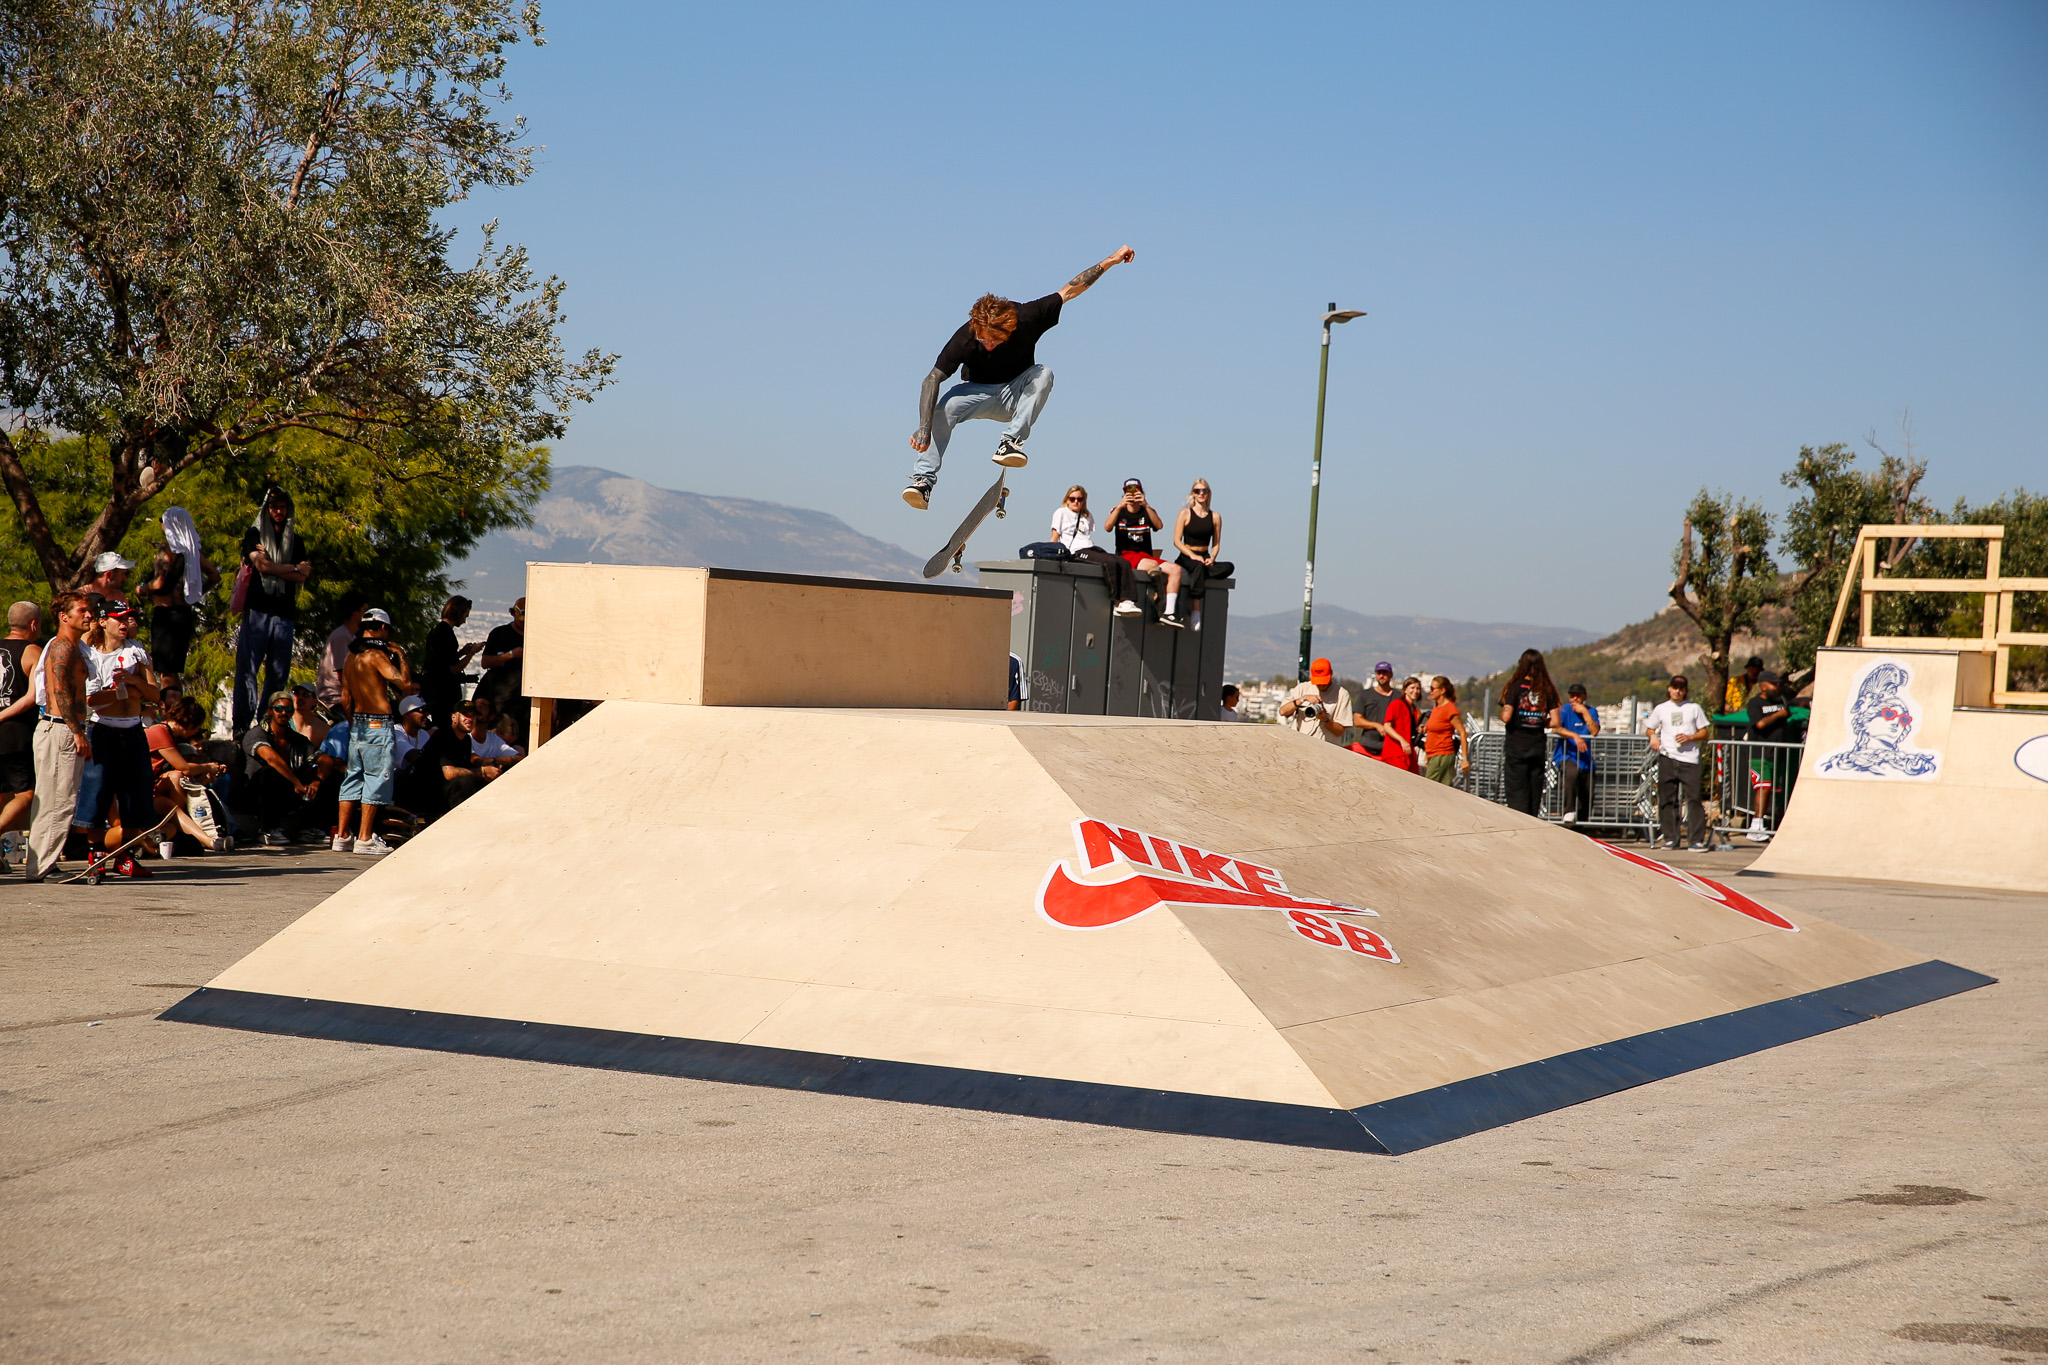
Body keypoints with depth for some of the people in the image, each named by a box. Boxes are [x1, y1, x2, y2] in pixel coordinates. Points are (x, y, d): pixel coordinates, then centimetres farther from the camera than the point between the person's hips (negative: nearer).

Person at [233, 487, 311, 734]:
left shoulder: (295, 541, 18)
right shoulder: (254, 534, 10)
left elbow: (301, 577, 6)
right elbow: (261, 565, -6)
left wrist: (271, 566, -4)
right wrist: (294, 569, 2)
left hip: (284, 614, 3)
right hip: (257, 611, -3)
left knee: (279, 672, -1)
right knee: (247, 668, -9)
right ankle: (242, 724, -10)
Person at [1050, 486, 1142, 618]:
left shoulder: (1088, 516, 28)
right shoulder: (1061, 513, 12)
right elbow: (1055, 538, 5)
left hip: (1093, 548, 6)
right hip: (1077, 552, -6)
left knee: (1123, 563, -20)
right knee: (1110, 562, -30)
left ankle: (1126, 601, -32)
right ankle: (1117, 602, -29)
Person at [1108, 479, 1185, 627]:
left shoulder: (1146, 512, 16)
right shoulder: (1119, 511, 11)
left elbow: (1159, 526, -7)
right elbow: (1108, 527, -12)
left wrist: (1146, 506, -21)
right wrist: (1120, 506, -27)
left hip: (1146, 556, 4)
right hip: (1125, 555, -4)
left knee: (1176, 569, -19)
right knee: (1153, 564, -33)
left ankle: (1169, 612, -31)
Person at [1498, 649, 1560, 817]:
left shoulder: (1516, 687, -8)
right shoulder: (1547, 690, 1)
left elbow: (1506, 717, -17)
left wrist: (1502, 715, 5)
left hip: (1516, 746, -3)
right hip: (1538, 746, 3)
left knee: (1517, 792, -2)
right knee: (1535, 793, 12)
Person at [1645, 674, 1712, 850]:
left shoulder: (1694, 708, 10)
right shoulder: (1660, 709, 13)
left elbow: (1704, 732, 11)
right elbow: (1650, 729, 21)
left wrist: (1689, 737, -7)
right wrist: (1653, 737, -2)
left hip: (1689, 758, -2)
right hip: (1667, 758, 2)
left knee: (1693, 799, -9)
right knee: (1667, 799, 1)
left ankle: (1697, 840, -9)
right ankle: (1670, 838, 8)